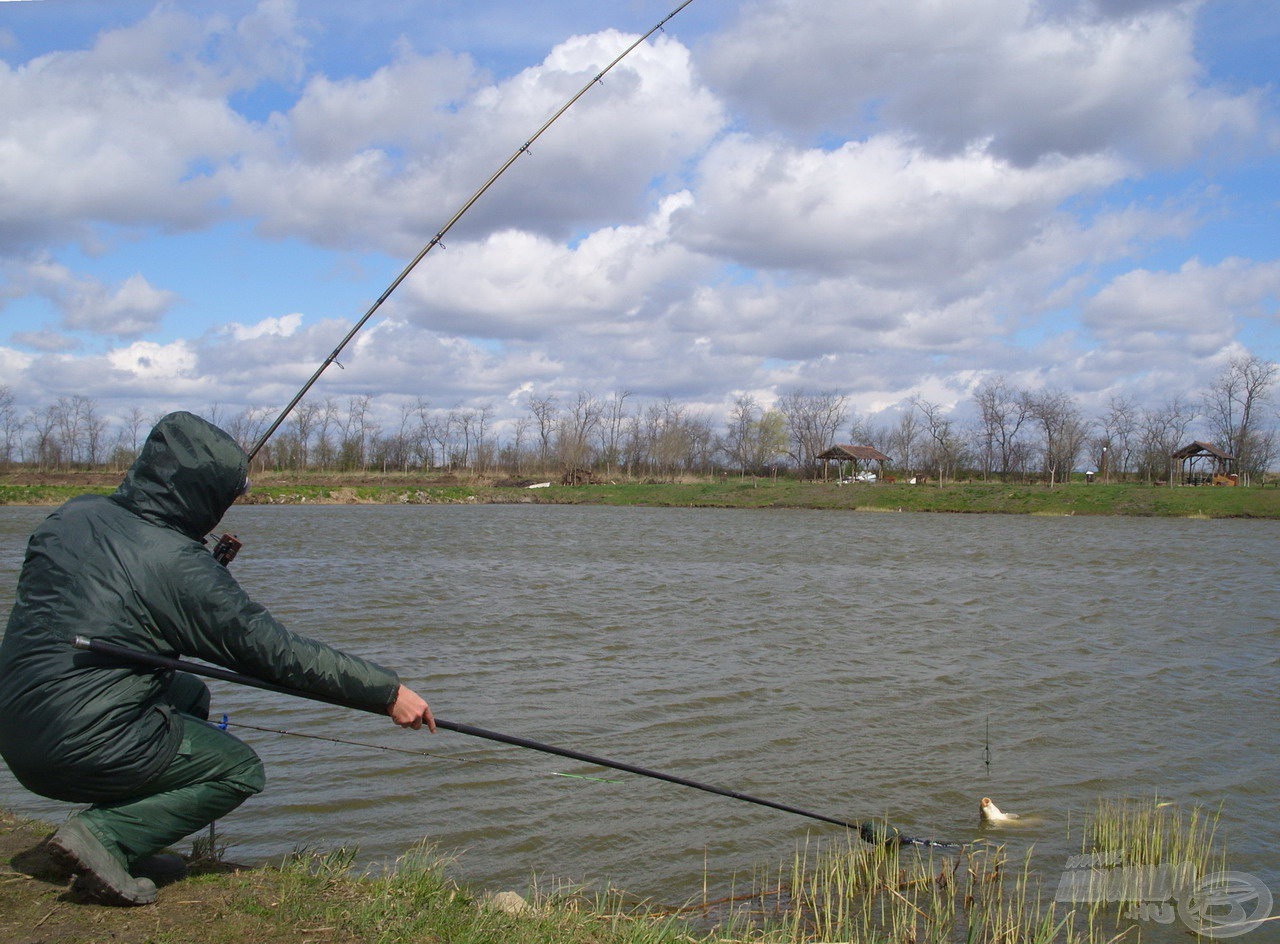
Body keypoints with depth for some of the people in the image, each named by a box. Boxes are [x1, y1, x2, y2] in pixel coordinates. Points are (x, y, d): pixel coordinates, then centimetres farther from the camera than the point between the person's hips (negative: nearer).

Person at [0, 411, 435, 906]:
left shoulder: (76, 514, 5)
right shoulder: (179, 566, -16)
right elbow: (277, 651, -14)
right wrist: (388, 691, -8)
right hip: (85, 747, -8)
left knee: (188, 695, 26)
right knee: (240, 770, 10)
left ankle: (125, 844, 14)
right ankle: (104, 835, -7)